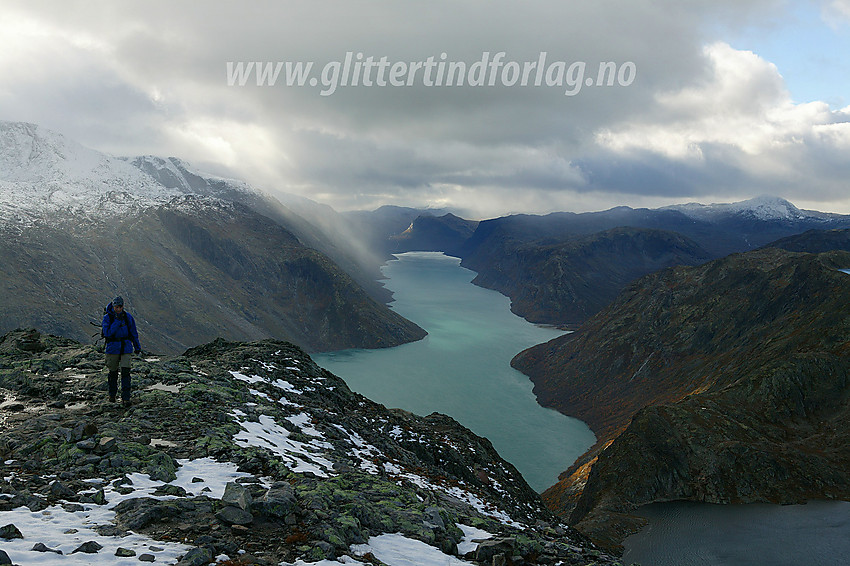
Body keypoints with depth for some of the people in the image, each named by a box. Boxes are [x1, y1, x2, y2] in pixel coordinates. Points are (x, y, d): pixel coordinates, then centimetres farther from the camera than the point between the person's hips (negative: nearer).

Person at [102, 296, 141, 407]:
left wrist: (137, 346, 16)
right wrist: (117, 321, -24)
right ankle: (112, 394, 34)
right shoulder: (107, 317, -6)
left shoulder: (128, 317, 0)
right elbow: (107, 333, -18)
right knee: (113, 372, 12)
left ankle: (126, 398, -10)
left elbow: (133, 332, 11)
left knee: (125, 372, -10)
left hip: (126, 347, 0)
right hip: (113, 348, 0)